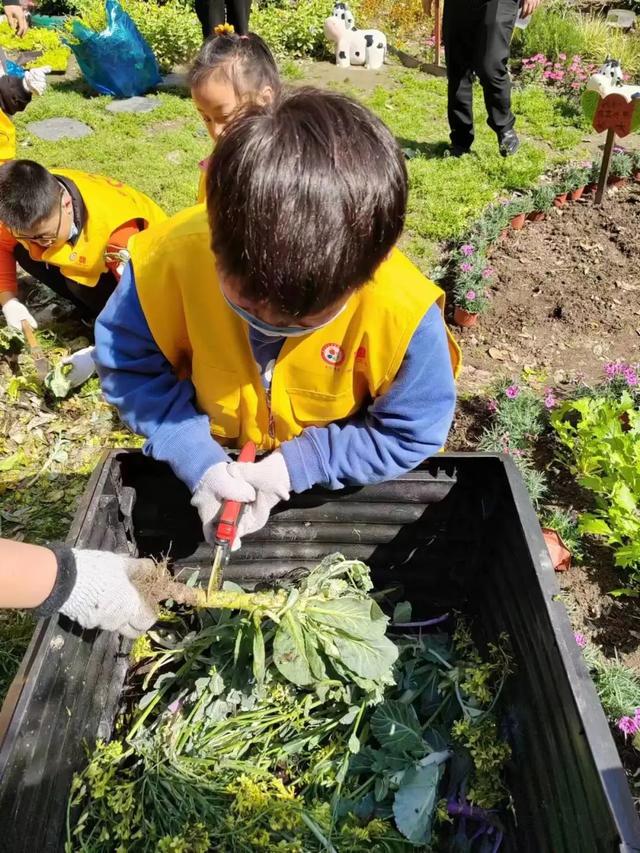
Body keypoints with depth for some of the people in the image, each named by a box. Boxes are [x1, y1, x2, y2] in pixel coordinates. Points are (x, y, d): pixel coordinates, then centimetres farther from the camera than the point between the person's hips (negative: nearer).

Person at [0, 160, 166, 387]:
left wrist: (98, 354, -40)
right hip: (90, 261, 6)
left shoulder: (115, 224, -39)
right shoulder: (30, 211, -22)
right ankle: (94, 314, -2)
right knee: (23, 251, -13)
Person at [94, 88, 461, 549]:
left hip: (335, 477, -1)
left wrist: (297, 464, -27)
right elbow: (128, 365, -16)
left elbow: (412, 434, -20)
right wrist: (197, 459, -27)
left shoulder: (401, 311, -35)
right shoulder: (171, 259, -31)